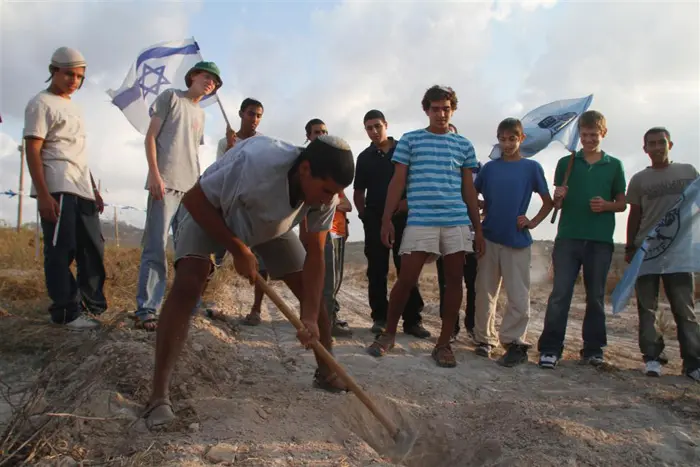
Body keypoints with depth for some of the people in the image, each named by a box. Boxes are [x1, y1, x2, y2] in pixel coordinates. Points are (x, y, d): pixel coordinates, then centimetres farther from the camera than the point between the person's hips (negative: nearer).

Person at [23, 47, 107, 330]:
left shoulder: (74, 108, 22)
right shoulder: (41, 104, -3)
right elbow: (33, 152, -10)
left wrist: (93, 189, 20)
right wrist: (43, 195, -18)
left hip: (82, 190, 9)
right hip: (57, 190, -8)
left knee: (93, 248, 9)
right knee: (61, 251, -6)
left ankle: (92, 304, 20)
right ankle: (66, 312, -1)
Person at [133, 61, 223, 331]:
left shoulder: (200, 115, 24)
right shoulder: (171, 97, 6)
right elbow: (150, 136, -1)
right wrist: (154, 173, -13)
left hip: (191, 188, 7)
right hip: (165, 184, -7)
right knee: (156, 248, -9)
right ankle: (146, 309, -6)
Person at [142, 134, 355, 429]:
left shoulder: (326, 196, -25)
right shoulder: (255, 163, -43)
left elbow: (315, 254, -18)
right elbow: (193, 199, -30)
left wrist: (310, 317, -26)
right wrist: (238, 250, -30)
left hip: (270, 225, 5)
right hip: (210, 214, -5)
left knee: (312, 290, -1)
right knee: (188, 283, -27)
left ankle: (327, 373, 19)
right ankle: (159, 397, -21)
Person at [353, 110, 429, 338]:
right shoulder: (364, 157, 9)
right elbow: (359, 191, 13)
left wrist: (409, 200, -9)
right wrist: (364, 215, 0)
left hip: (402, 217, -1)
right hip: (375, 219, 2)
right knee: (377, 271, 3)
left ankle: (412, 320, 3)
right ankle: (380, 318, 11)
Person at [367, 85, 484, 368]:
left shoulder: (464, 145, 13)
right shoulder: (410, 140, 8)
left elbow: (469, 189, 14)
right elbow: (397, 182, 6)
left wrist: (478, 228, 10)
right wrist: (386, 219, -2)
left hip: (457, 222, 3)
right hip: (420, 221, -2)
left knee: (454, 280, 3)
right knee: (406, 279, -5)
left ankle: (443, 343, 13)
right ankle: (389, 334, 16)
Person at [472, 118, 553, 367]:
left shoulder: (531, 167, 3)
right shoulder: (490, 167, 8)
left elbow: (548, 202, 7)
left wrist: (533, 222, -5)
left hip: (517, 241, -2)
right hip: (489, 238, 2)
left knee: (519, 297, -4)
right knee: (485, 292, 7)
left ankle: (513, 341, 8)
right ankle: (484, 338, 19)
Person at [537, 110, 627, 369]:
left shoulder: (614, 165, 8)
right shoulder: (566, 163, 8)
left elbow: (622, 204, 11)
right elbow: (557, 203, 10)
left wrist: (605, 205, -10)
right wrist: (558, 198, -13)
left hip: (600, 240, 1)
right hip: (568, 236, -1)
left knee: (596, 296, 9)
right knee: (560, 294, -5)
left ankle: (593, 349, 20)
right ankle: (550, 348, -1)